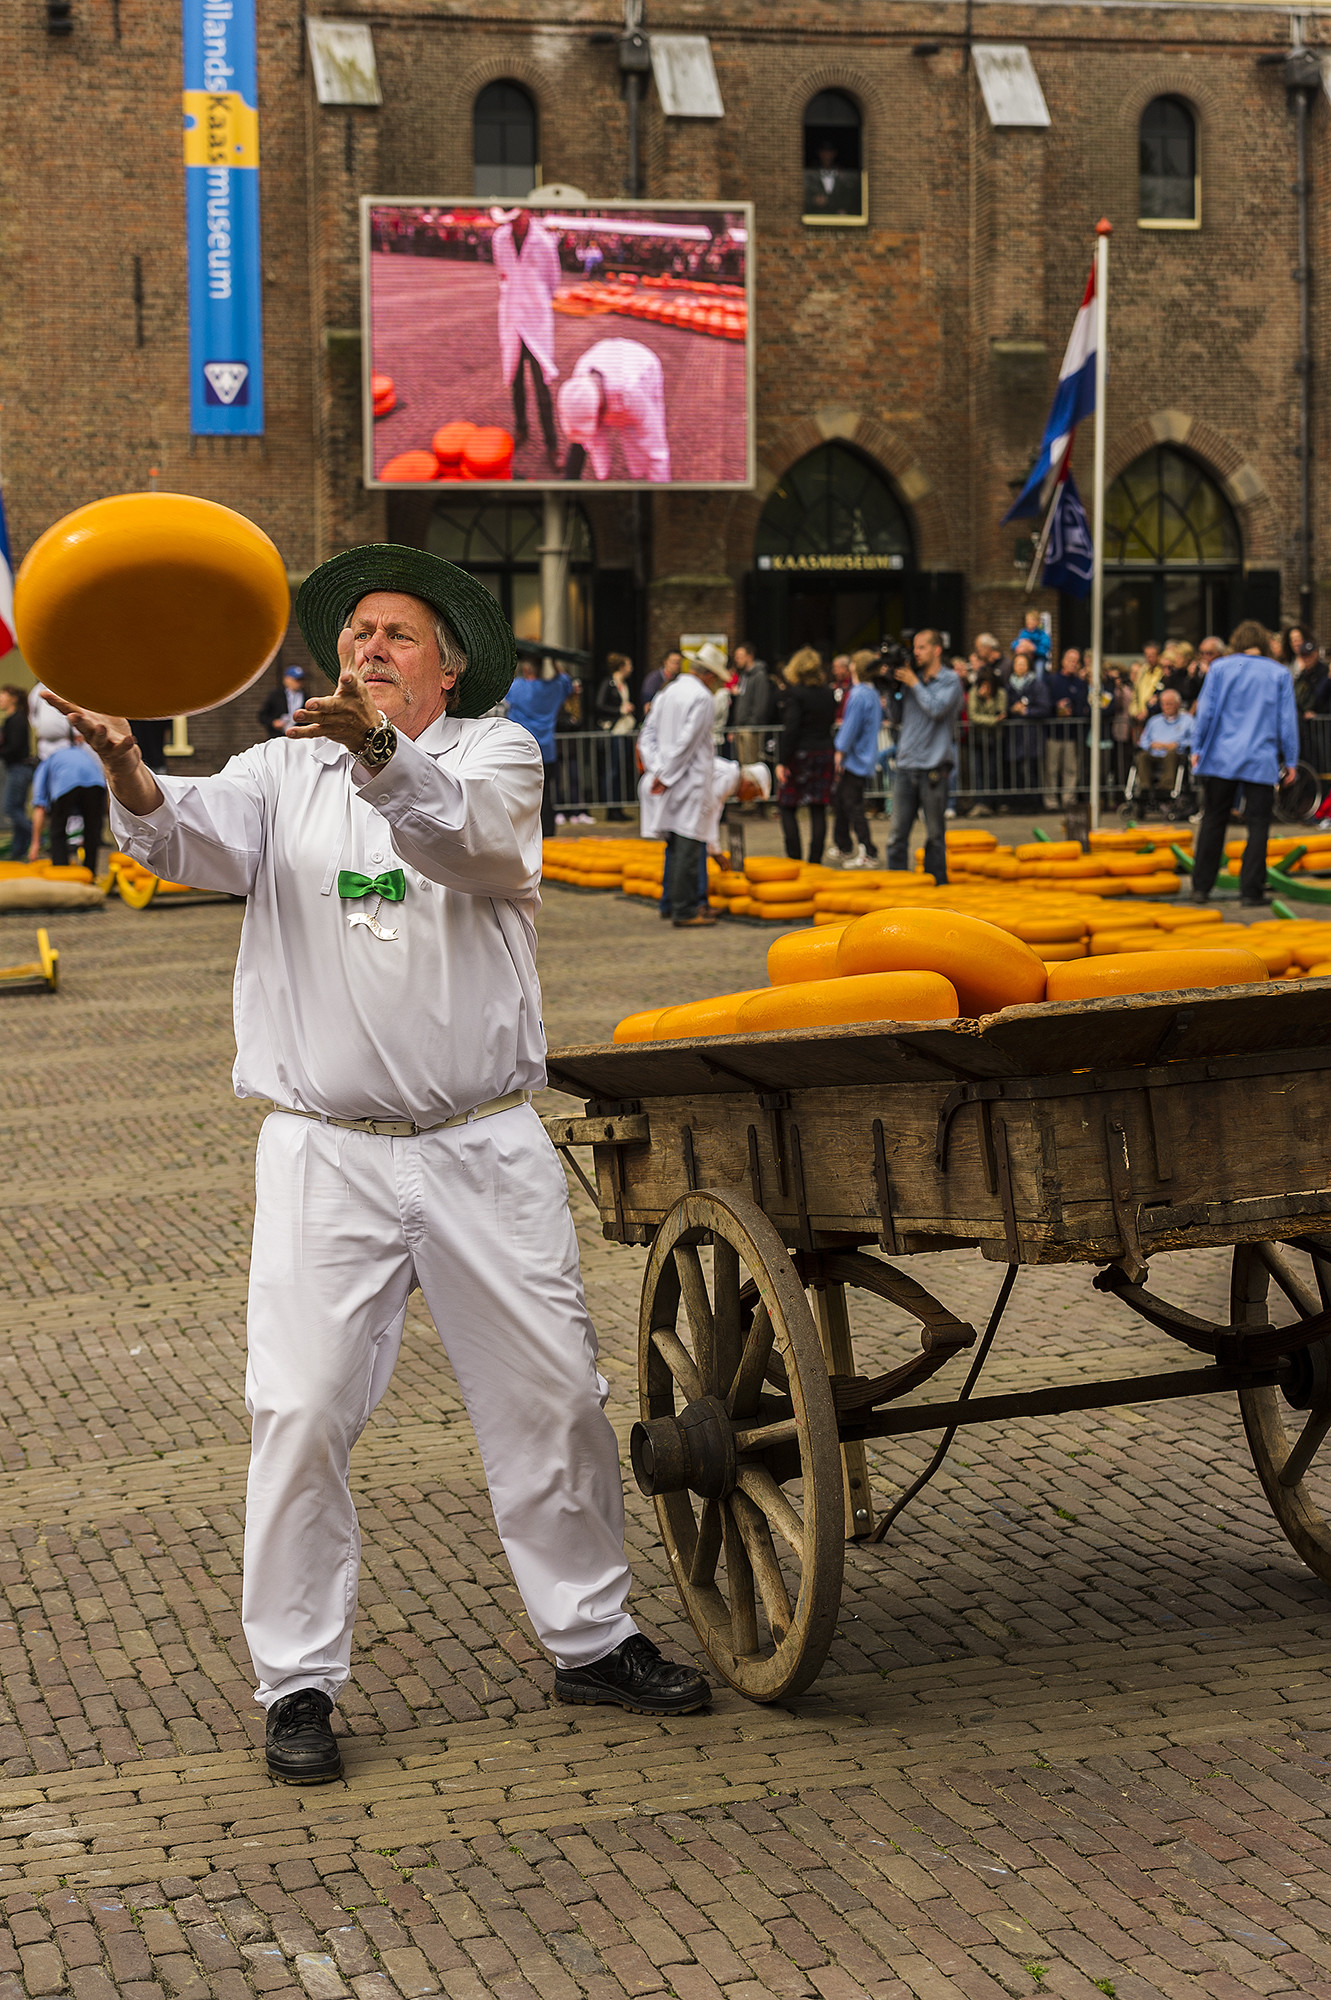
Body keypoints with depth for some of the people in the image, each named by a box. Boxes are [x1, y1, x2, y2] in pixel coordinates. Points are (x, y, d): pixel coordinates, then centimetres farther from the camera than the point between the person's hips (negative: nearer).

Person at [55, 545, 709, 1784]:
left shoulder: (495, 755, 4)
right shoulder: (285, 773, 8)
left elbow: (464, 834, -20)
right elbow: (198, 836, -12)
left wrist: (380, 753, -40)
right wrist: (131, 778, -35)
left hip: (483, 1147, 0)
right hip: (325, 1153, 0)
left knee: (551, 1394, 8)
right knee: (300, 1411, -4)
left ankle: (590, 1638, 26)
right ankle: (296, 1680, 9)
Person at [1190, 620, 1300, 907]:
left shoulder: (1220, 668, 2)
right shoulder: (1279, 674, 4)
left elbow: (1206, 711, 0)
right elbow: (1287, 720, 4)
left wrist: (1197, 748, 7)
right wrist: (1290, 760, 9)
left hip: (1221, 759, 1)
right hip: (1262, 762, -1)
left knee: (1213, 822, 8)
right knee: (1258, 825, 2)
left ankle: (1201, 887, 11)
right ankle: (1251, 891, -1)